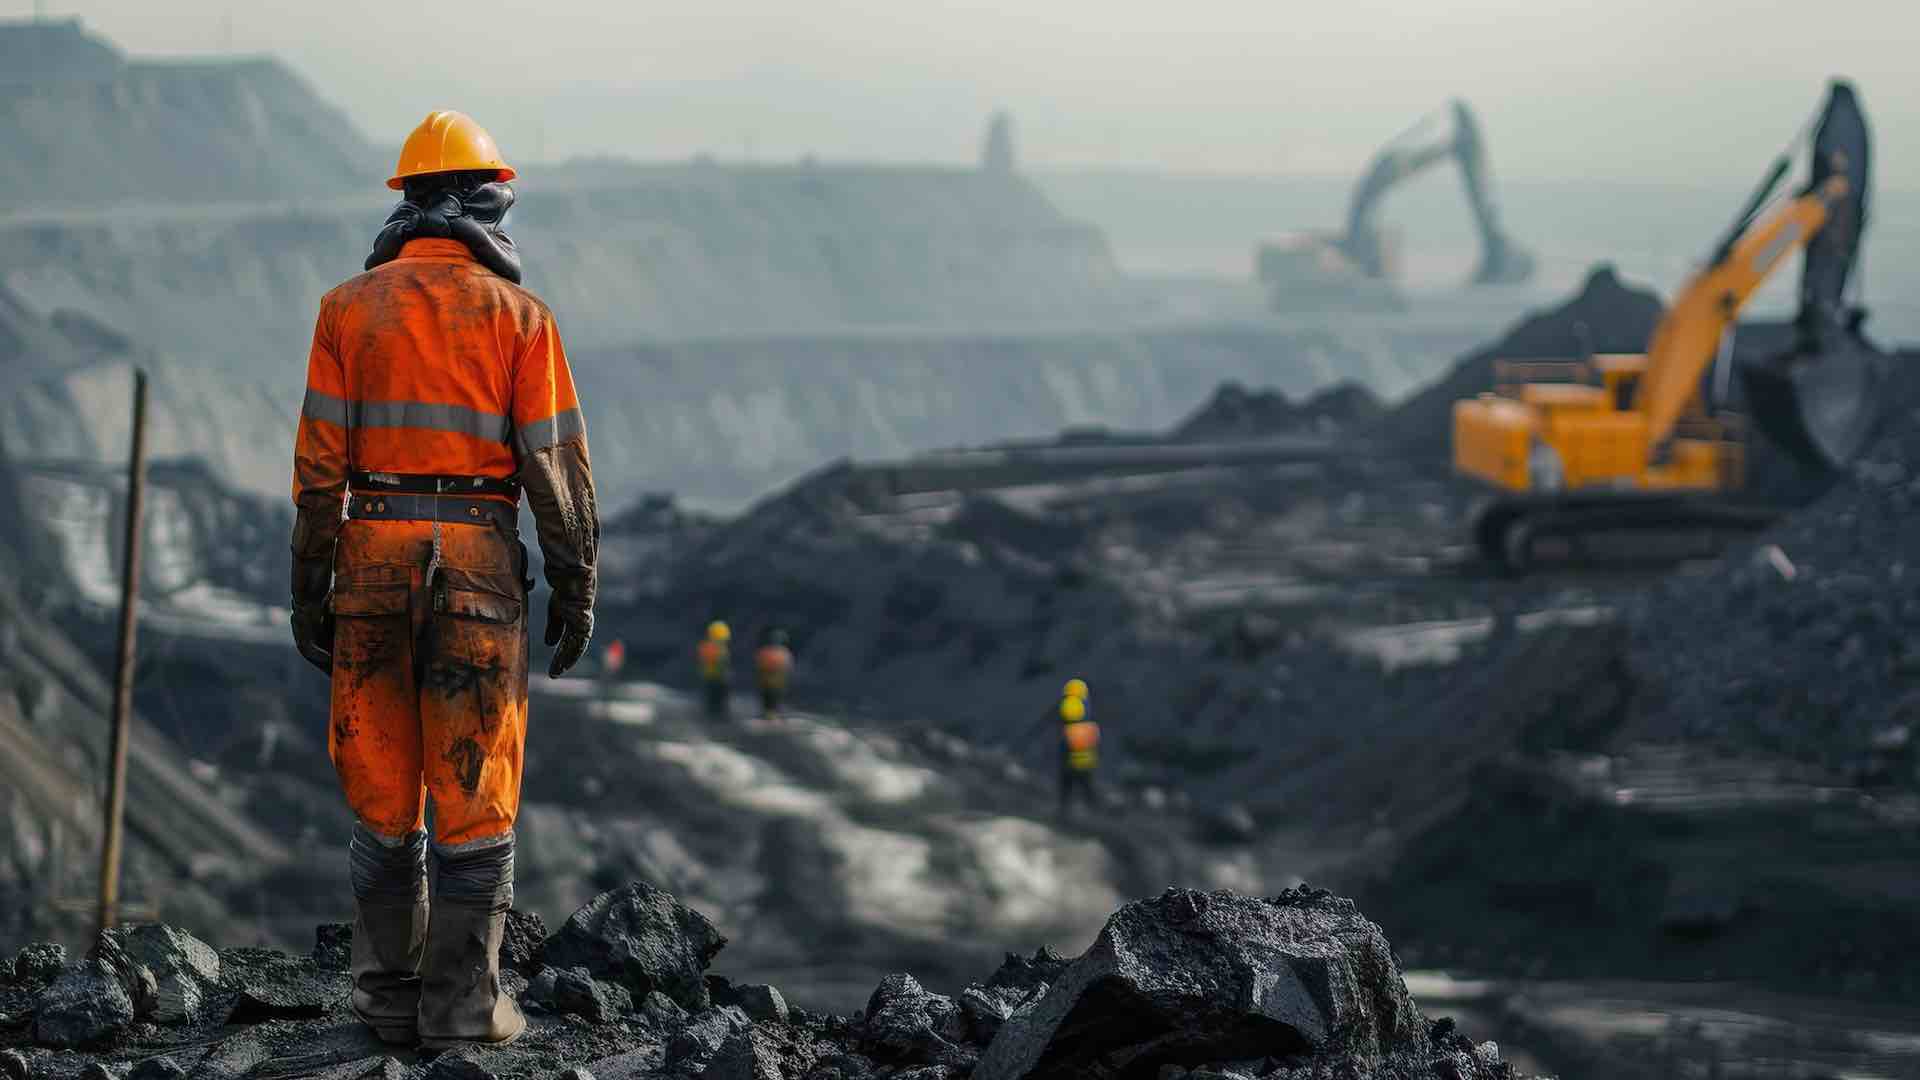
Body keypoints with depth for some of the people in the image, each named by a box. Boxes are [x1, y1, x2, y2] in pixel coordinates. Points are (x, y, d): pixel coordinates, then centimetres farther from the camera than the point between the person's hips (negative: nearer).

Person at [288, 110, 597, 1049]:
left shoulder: (347, 310, 3)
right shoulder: (518, 314, -1)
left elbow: (320, 461, -1)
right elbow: (557, 461, -5)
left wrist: (309, 589, 4)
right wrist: (576, 585, 2)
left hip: (373, 558, 2)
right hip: (480, 567, -2)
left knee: (383, 789, 10)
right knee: (475, 793, 3)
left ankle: (390, 995, 12)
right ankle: (462, 1002, 2)